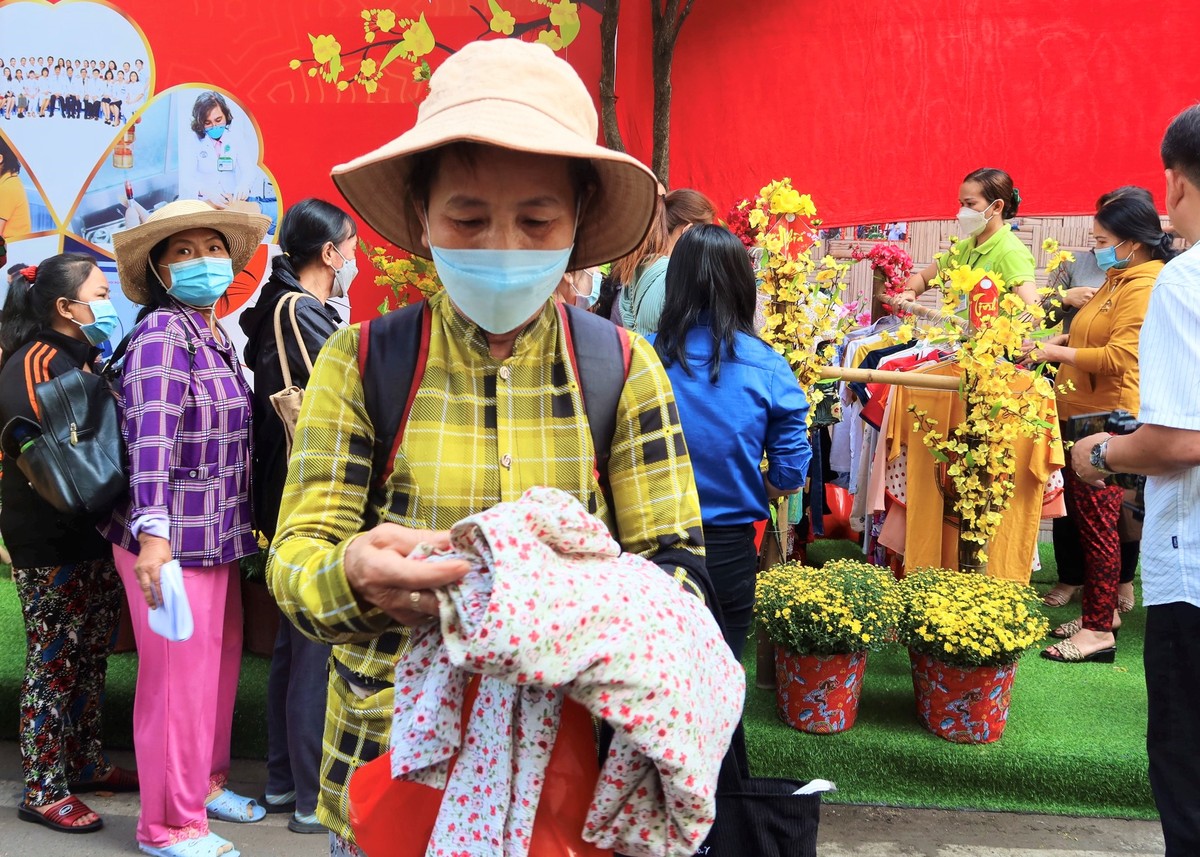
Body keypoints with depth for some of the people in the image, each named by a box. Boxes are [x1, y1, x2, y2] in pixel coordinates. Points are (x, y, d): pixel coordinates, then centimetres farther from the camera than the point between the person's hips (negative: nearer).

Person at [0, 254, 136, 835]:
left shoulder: (84, 359, 16)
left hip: (93, 533, 9)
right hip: (49, 542, -9)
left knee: (91, 655, 15)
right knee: (53, 661, -3)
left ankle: (85, 763, 27)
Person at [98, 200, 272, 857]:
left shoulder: (215, 335, 12)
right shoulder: (163, 330, -13)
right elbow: (152, 434, -23)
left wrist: (241, 527, 24)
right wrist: (152, 532, -31)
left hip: (218, 534, 8)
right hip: (173, 540, -8)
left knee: (220, 661, 16)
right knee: (178, 677, 0)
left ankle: (205, 783, 35)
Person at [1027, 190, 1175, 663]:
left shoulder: (1146, 288, -17)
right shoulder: (1118, 278, 16)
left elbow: (1119, 357, -25)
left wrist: (1056, 353, -19)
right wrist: (1057, 340, 11)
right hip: (1084, 414, 10)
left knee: (1096, 521, -5)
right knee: (1085, 515, 16)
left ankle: (1099, 630, 3)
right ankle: (1102, 609, 27)